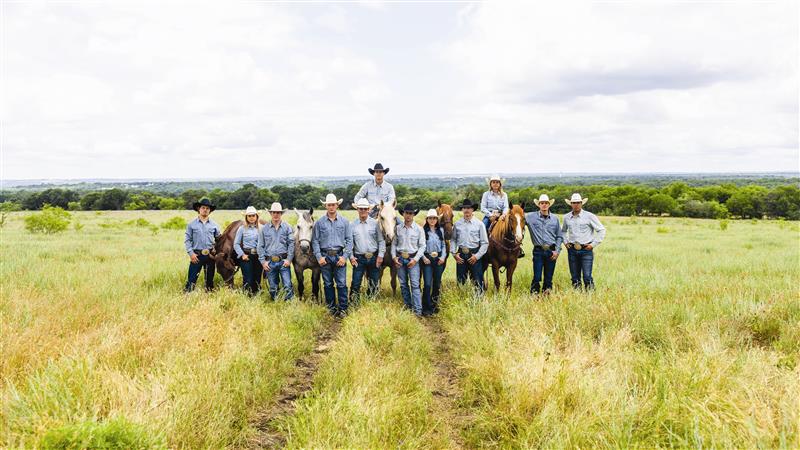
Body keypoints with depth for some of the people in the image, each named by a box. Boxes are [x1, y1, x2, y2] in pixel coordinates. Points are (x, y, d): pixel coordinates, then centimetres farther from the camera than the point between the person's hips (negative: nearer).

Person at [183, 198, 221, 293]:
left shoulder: (214, 225, 7)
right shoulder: (192, 224, 1)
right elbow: (187, 240, 1)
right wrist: (191, 253, -9)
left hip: (210, 255, 3)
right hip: (196, 255, -2)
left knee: (210, 279, 10)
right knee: (192, 279, -8)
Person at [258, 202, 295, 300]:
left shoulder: (287, 227, 2)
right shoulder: (264, 228, 6)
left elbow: (291, 244, -1)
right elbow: (260, 246, 7)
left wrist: (289, 259, -10)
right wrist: (263, 261, -1)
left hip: (283, 261, -2)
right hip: (270, 262, 2)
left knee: (287, 286, -7)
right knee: (273, 288, 10)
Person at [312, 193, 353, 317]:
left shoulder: (344, 221, 3)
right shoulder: (319, 223, 3)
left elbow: (349, 240, 3)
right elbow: (315, 241, 3)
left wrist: (345, 256, -6)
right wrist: (319, 256, -6)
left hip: (339, 255, -1)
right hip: (325, 256, 1)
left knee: (341, 283, -3)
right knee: (328, 284, 8)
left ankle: (343, 308, 4)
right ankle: (331, 307, 19)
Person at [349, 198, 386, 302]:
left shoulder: (375, 223, 0)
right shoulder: (353, 225, 2)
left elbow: (381, 241, 1)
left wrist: (380, 255, -7)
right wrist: (351, 257, -6)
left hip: (374, 258, 1)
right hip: (359, 258, -1)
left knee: (374, 283, 9)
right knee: (356, 283, -2)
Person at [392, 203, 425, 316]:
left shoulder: (419, 229, -1)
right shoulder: (398, 228, 6)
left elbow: (422, 246, -2)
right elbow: (394, 244, 10)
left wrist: (415, 259, -12)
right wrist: (394, 257, -3)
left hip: (413, 259, -3)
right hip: (400, 259, 3)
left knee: (415, 285, -9)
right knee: (403, 284, 10)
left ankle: (418, 310, -11)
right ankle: (407, 306, 21)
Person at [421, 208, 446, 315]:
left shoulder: (440, 230, 9)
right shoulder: (423, 230, -4)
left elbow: (443, 245, 10)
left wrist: (443, 256, -3)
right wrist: (423, 257, -15)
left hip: (438, 259, 4)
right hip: (427, 259, -4)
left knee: (437, 283, 11)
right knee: (427, 284, -8)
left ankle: (434, 304, 26)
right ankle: (426, 308, -2)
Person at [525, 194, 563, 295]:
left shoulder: (555, 219, 7)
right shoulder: (531, 217, 1)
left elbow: (559, 236, 10)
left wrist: (557, 251, 0)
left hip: (551, 251, 2)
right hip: (538, 250, -2)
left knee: (549, 278, 6)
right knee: (537, 277, -5)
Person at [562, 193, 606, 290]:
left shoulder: (589, 216, -4)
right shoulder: (566, 217, 9)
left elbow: (601, 230, -1)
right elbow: (563, 231, 27)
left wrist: (593, 244, -6)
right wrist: (565, 242, 13)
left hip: (586, 250, -4)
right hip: (572, 250, 4)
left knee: (587, 277, -10)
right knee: (575, 277, 7)